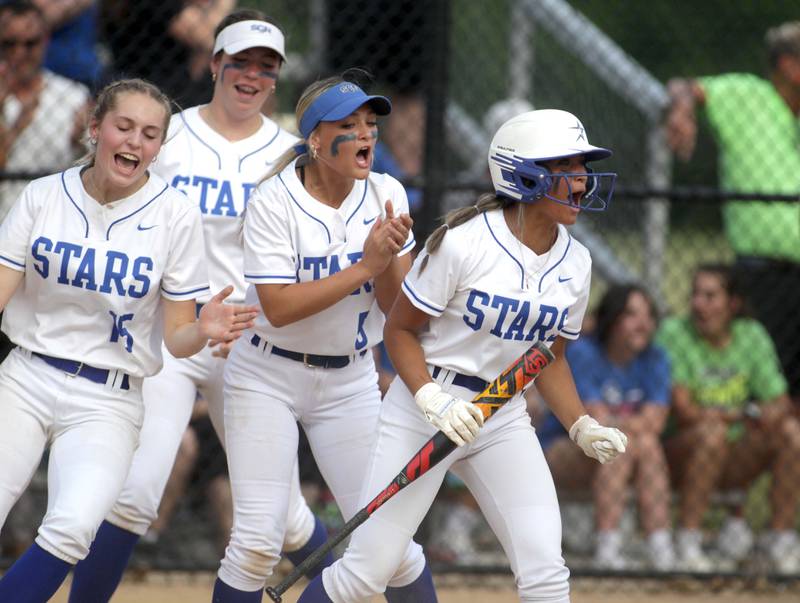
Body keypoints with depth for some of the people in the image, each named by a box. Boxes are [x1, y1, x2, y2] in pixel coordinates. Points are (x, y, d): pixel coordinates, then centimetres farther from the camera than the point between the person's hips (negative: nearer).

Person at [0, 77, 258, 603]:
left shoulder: (176, 215, -2)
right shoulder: (43, 197, 1)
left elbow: (176, 339, -1)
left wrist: (203, 332, -23)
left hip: (107, 402, -1)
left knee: (72, 529, -26)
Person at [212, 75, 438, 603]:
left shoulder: (385, 196, -3)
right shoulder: (274, 202, -15)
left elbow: (396, 307, -2)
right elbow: (278, 308, -23)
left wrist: (391, 255, -22)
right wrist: (365, 267, -26)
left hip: (351, 381, 3)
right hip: (269, 377, -3)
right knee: (258, 543, -11)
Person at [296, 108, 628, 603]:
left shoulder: (575, 262, 2)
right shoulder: (464, 242, -16)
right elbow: (400, 329, -9)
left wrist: (584, 427, 0)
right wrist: (434, 403, -23)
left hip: (505, 418, 5)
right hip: (425, 402, -5)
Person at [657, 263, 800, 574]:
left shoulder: (752, 336, 4)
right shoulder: (673, 332, -9)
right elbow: (683, 410, -16)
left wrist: (775, 412, -24)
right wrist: (740, 414, -22)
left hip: (736, 461, 4)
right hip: (678, 453, -4)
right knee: (713, 431, -34)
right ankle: (687, 542, -31)